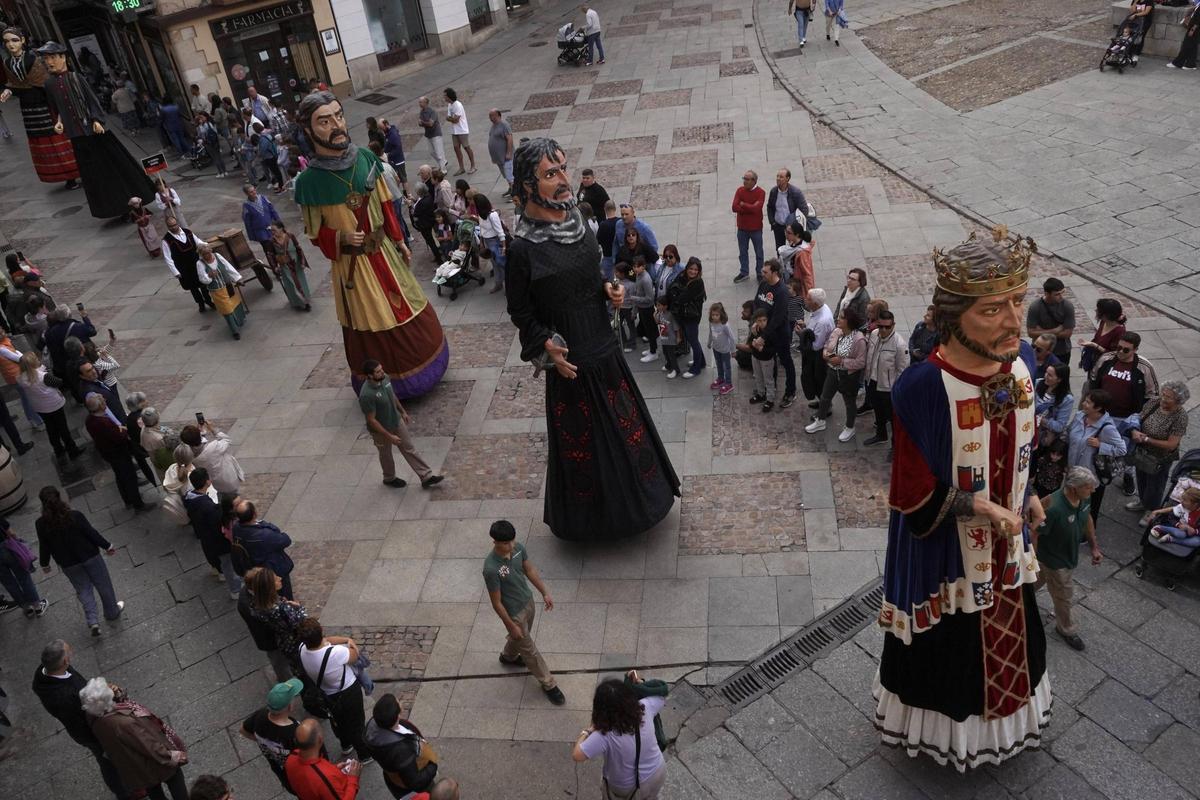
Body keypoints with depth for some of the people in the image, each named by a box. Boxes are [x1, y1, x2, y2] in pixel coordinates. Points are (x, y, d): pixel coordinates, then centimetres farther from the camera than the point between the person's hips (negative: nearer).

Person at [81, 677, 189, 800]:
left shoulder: (96, 718, -20)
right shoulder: (123, 723, -42)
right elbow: (150, 746, -31)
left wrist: (117, 694, -23)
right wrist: (173, 757, -17)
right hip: (154, 766, -7)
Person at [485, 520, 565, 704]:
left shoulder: (518, 548, -17)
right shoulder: (491, 569, -36)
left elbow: (530, 570, 3)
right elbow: (496, 603, -24)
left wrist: (544, 593, 8)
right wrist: (511, 626, -16)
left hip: (528, 602, 7)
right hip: (514, 613, -7)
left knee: (522, 637, 33)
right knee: (529, 650, 13)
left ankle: (508, 656, 63)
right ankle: (548, 684, 33)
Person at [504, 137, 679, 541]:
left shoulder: (577, 221, -2)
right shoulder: (522, 247, -21)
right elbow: (520, 311, -10)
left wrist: (608, 291, -7)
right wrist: (546, 346, -23)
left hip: (604, 348, 7)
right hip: (569, 359, -6)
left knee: (625, 422, 22)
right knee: (582, 438, 11)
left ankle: (636, 493, 45)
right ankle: (590, 514, 35)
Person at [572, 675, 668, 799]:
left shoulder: (605, 735, -36)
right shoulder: (644, 708, -25)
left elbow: (576, 755, -31)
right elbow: (662, 694, -5)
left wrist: (585, 733, -16)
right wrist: (640, 682, 2)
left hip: (628, 789, -3)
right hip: (657, 773, 3)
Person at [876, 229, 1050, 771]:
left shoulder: (1021, 360, -13)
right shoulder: (922, 388, -33)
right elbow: (912, 495, -24)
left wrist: (1026, 497, 11)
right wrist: (983, 508, -22)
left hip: (1005, 540, 6)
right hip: (944, 550, -6)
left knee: (1005, 634, 28)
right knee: (947, 647, 18)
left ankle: (1001, 716, 57)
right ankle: (942, 726, 48)